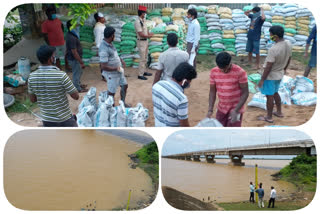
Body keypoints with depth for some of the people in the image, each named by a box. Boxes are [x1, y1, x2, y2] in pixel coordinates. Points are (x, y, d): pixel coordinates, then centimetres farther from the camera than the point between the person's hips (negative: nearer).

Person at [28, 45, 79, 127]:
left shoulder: (32, 77, -7)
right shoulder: (61, 75, -23)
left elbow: (32, 99, 6)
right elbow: (76, 96, -14)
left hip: (47, 120, 5)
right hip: (65, 119, -5)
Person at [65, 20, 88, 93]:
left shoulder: (70, 35, 3)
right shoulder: (71, 38, -29)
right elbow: (74, 52, -28)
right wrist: (81, 62, -23)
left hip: (74, 58, 10)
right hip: (74, 59, -10)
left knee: (79, 72, 26)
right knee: (76, 73, 7)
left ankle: (78, 84, 45)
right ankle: (78, 89, 24)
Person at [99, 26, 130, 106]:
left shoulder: (109, 44, 0)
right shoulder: (104, 49, -29)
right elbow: (103, 67, -31)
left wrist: (121, 60, 5)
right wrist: (116, 69, -20)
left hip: (119, 71, 9)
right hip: (112, 74, -9)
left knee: (124, 86, 21)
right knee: (111, 92, 8)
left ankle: (123, 103, 41)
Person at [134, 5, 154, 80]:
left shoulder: (143, 20, 7)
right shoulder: (137, 22, -20)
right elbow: (140, 34, -22)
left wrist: (149, 33, -2)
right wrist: (148, 36, -12)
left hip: (145, 40, 9)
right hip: (141, 41, -9)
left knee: (145, 58, 18)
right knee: (142, 59, -5)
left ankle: (144, 71, 30)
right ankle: (140, 75, 2)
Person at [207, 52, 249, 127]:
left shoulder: (240, 72, -19)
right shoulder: (214, 72, -7)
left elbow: (245, 93, -15)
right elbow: (212, 91, 0)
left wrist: (236, 110, -22)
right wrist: (210, 110, -9)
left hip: (236, 108, -5)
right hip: (221, 108, 5)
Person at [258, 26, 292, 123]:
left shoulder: (273, 49, -31)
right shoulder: (288, 44, -6)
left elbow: (268, 67, -26)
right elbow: (289, 58, 9)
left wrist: (262, 80, -16)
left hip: (270, 76, -8)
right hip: (279, 74, 8)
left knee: (270, 96, 7)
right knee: (275, 93, 26)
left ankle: (269, 117, 22)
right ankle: (279, 112, 40)